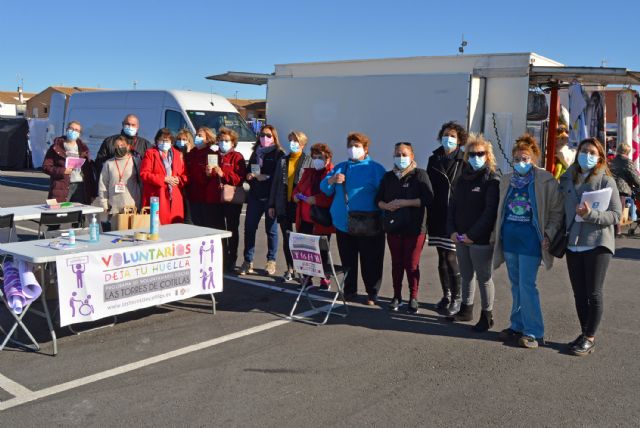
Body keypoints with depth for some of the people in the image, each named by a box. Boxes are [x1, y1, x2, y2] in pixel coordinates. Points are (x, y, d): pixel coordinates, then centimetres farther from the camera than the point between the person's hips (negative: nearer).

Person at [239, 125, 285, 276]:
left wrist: (266, 177, -20)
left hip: (271, 197, -5)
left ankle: (271, 261, 16)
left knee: (271, 229, 4)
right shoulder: (256, 152, 15)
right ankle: (248, 261, 11)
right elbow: (248, 171, 22)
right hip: (255, 196, 5)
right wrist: (249, 175, 1)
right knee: (249, 227, 3)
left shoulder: (279, 154, -3)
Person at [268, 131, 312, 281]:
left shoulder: (308, 160, -4)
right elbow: (275, 183, 11)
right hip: (284, 205, 5)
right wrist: (272, 204, 8)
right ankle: (290, 269, 20)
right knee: (286, 238, 9)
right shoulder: (283, 160, 11)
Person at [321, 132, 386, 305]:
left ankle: (372, 293, 14)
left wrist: (381, 219, -15)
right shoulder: (340, 167, 16)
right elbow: (324, 189, 12)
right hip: (343, 223, 4)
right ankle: (349, 290, 25)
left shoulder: (375, 168, -1)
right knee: (347, 260, 12)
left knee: (370, 261, 2)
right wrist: (332, 180, -10)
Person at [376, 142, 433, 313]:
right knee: (396, 263, 11)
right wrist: (387, 205, -9)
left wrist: (405, 203, -18)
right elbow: (378, 199, 12)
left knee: (412, 264, 1)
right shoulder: (388, 177, 10)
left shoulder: (420, 175, -5)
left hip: (415, 228, -4)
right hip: (393, 227, 4)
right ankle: (397, 296, 23)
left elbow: (428, 199, -14)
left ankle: (413, 298, 16)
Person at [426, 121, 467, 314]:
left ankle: (456, 299, 9)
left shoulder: (463, 162, -4)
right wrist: (428, 216, 6)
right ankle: (446, 295, 24)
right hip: (437, 217, 5)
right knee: (442, 257, 12)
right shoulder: (433, 160, 10)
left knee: (451, 257, -5)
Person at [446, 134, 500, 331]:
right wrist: (452, 231, -1)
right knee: (466, 275, 16)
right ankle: (466, 309, 29)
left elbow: (490, 212, -15)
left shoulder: (492, 181, -8)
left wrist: (473, 235, -17)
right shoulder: (463, 178, 12)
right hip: (461, 238, 6)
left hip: (481, 239, -6)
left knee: (483, 277, 2)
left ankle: (487, 316, 12)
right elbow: (452, 205, 12)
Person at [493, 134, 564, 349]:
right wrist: (498, 234, 14)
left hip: (530, 238, -6)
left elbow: (556, 211, -4)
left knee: (526, 285, -8)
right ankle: (517, 326, 22)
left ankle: (534, 332, 1)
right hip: (509, 237, 6)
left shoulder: (546, 181, -5)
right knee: (516, 285, 13)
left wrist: (549, 234, -14)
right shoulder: (507, 180, 11)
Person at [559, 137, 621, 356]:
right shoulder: (567, 179, 9)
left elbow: (616, 214, -8)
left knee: (593, 294, 2)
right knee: (579, 293, 10)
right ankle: (584, 333, 23)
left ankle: (590, 338, 13)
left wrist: (591, 214, -23)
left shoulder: (606, 181, -4)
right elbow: (560, 209, 16)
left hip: (597, 245, -5)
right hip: (573, 245, 5)